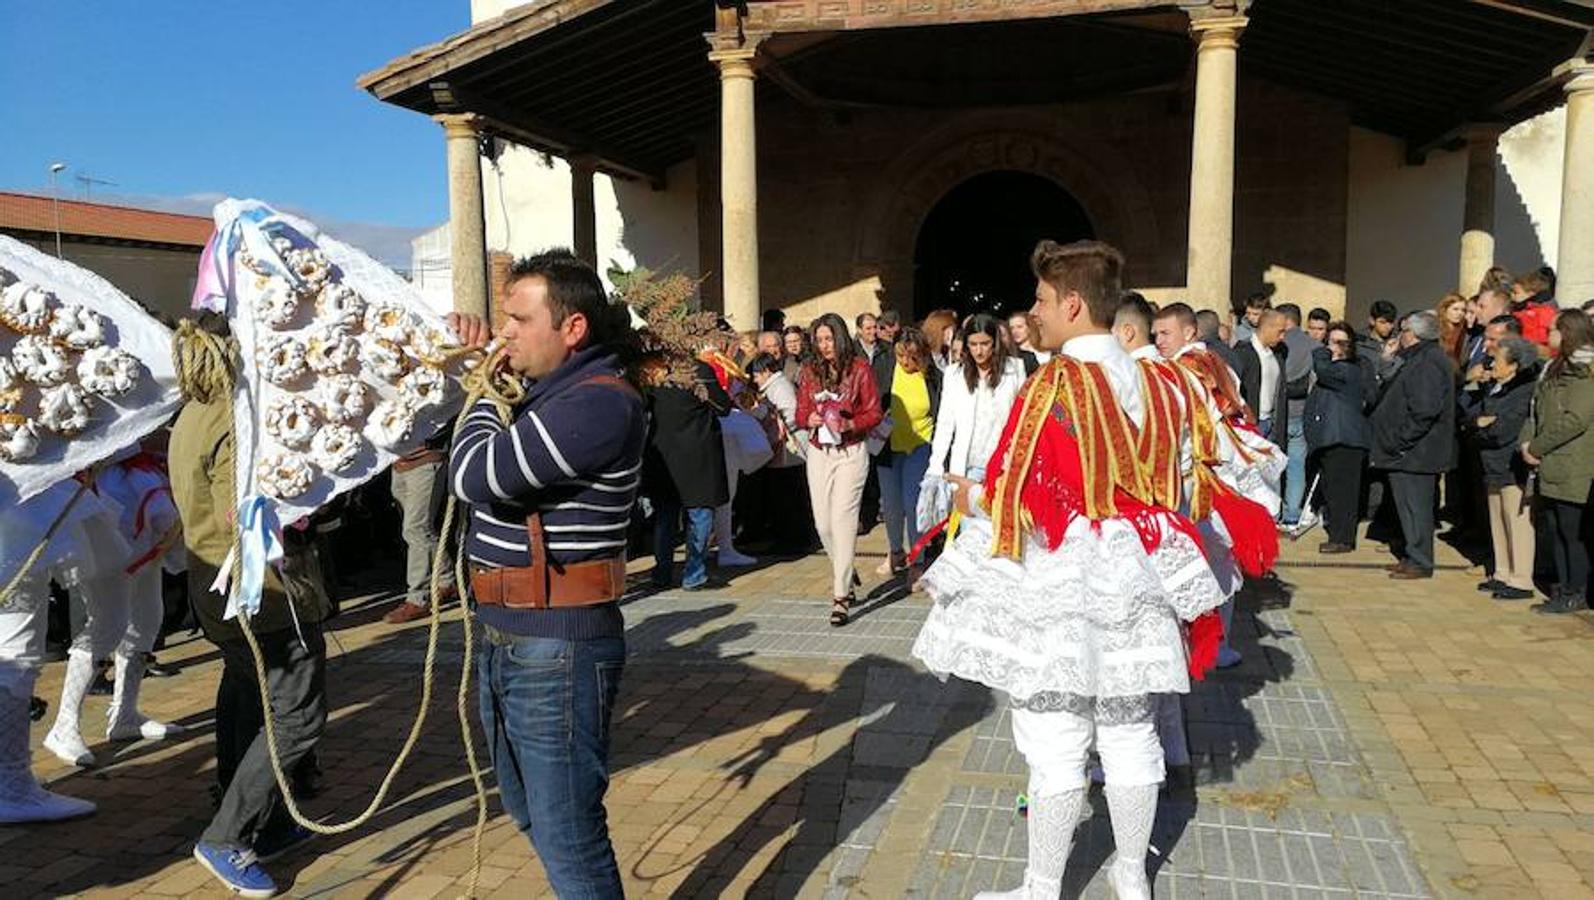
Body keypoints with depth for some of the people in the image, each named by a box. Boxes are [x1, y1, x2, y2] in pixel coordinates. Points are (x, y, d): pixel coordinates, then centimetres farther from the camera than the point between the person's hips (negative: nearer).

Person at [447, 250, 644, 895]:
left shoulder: (599, 403, -21)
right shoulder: (549, 396, 12)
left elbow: (473, 474, -24)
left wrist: (486, 389, -6)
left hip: (558, 650, -10)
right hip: (505, 641, 10)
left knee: (568, 838, 0)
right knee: (531, 815, 25)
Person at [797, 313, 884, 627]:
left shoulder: (859, 369, -2)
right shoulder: (810, 371, 9)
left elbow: (874, 412, -3)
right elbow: (800, 410, 13)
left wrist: (850, 424, -20)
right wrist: (809, 419, -9)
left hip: (851, 452, -4)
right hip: (818, 452, 4)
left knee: (843, 520, -10)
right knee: (822, 523, 6)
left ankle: (841, 597, -6)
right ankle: (846, 574, 33)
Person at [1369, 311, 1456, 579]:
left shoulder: (1428, 364, -18)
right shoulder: (1420, 359, 17)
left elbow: (1424, 411, -25)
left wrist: (1401, 441, -22)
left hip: (1414, 454, -11)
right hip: (1409, 453, 11)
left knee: (1415, 506, -4)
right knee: (1411, 506, 16)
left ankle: (1419, 562, 3)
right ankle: (1413, 557, 24)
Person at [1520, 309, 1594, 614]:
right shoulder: (1556, 367, 17)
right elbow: (1536, 409, 16)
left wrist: (1537, 448, -14)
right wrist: (1527, 442, 0)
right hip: (1550, 468, 9)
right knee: (1556, 531, 13)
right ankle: (1563, 589, 21)